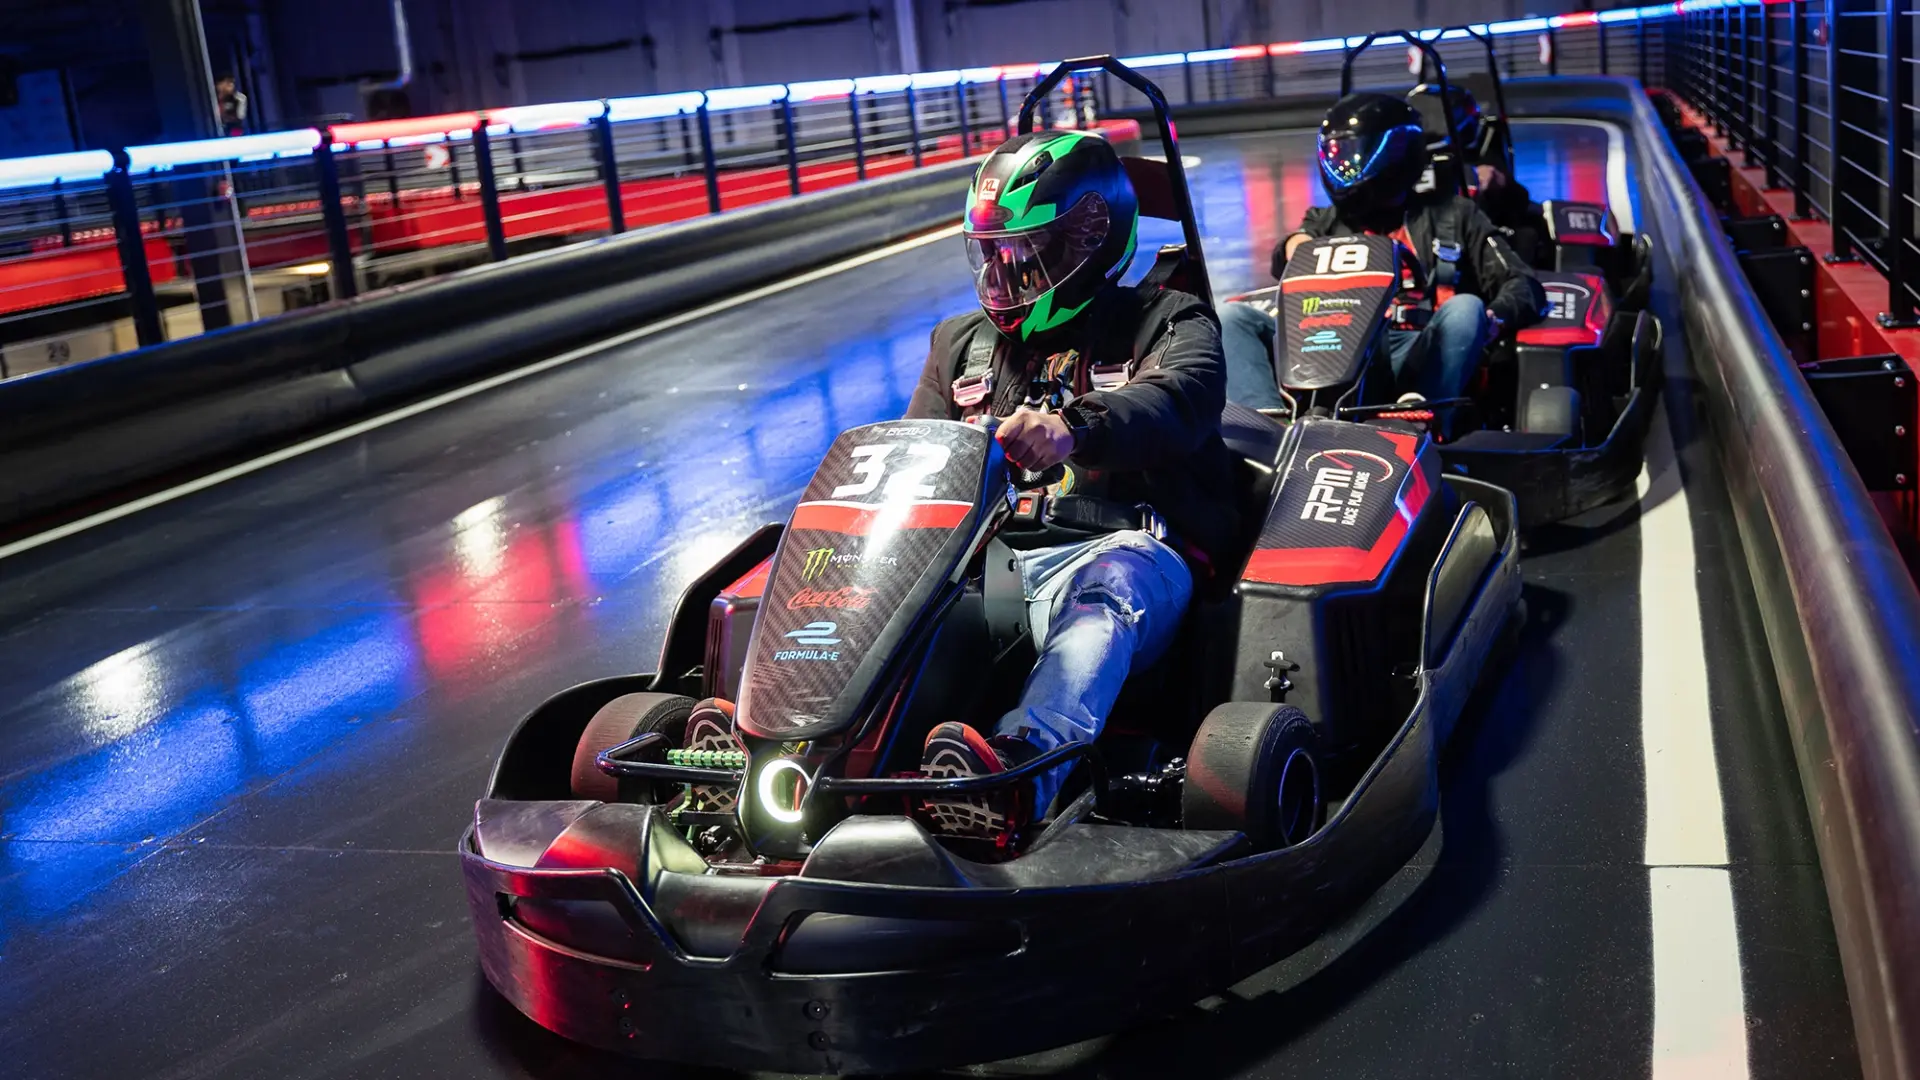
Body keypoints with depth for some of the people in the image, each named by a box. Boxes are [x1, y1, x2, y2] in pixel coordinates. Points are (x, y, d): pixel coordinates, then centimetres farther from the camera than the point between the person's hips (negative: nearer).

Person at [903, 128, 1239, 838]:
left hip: (1119, 546, -4)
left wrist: (1073, 427, -35)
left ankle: (1022, 764, -65)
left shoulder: (1167, 322, 11)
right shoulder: (962, 342, 27)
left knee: (1108, 590, -39)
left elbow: (1176, 403, -13)